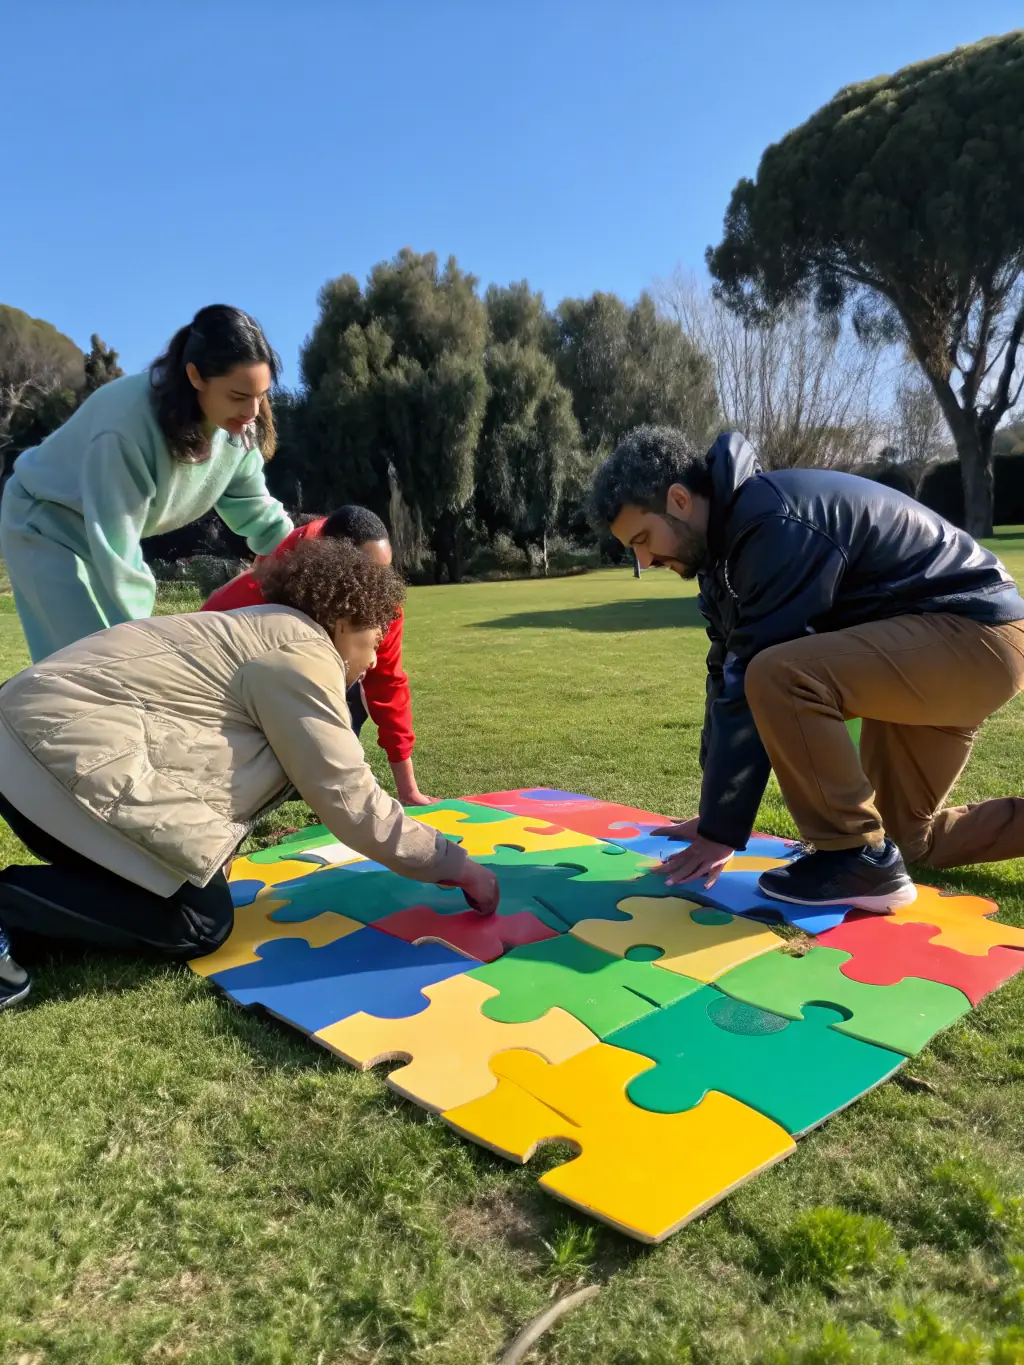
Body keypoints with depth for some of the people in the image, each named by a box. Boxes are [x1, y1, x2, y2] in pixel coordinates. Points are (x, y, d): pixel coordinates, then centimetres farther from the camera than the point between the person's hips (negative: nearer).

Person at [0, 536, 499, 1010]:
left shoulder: (268, 631, 19)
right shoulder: (303, 655, -11)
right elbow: (351, 803, -11)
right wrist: (455, 865, -1)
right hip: (71, 750, -10)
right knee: (199, 923, -5)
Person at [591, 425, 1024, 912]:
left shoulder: (773, 524, -27)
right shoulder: (730, 532, 4)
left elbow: (755, 682, -28)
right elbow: (730, 676, 6)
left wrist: (720, 830, -20)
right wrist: (715, 812, 9)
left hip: (979, 633, -10)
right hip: (923, 638, 10)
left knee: (779, 677, -32)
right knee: (910, 834, 17)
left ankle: (861, 858, -14)